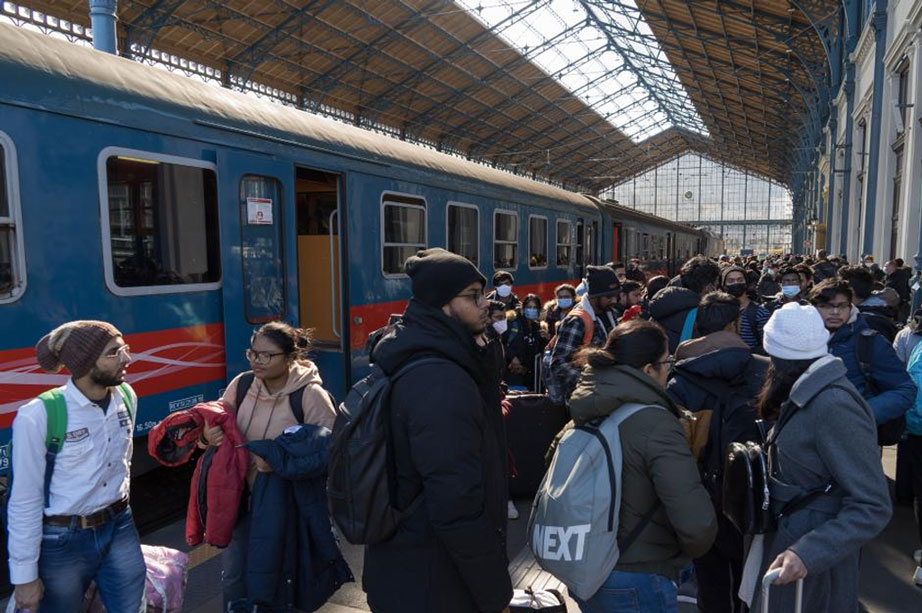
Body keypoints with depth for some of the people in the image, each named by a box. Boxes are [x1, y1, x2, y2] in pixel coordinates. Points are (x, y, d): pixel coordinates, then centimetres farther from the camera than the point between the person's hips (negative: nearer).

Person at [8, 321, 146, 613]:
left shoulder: (126, 397, -3)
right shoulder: (38, 416, -20)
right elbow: (25, 502, -13)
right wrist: (25, 576, -9)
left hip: (119, 529, 5)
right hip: (62, 542, -4)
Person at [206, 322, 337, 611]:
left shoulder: (310, 395, -19)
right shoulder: (241, 384, -4)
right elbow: (217, 423, 7)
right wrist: (208, 434, -17)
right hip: (242, 495, 4)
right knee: (232, 576, 16)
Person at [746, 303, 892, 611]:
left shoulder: (834, 406, -25)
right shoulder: (811, 393, 3)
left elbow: (873, 507, -27)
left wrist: (808, 553, -35)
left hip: (815, 558, -8)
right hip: (786, 535, 8)